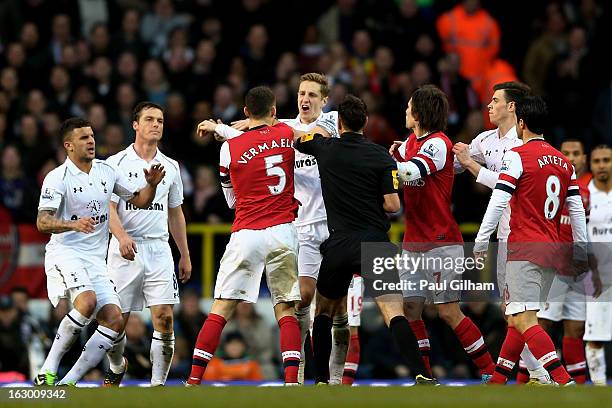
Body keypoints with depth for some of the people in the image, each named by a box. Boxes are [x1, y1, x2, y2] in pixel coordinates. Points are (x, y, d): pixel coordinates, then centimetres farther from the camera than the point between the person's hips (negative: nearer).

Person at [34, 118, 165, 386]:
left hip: (95, 259, 6)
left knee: (114, 319, -9)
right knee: (87, 300, -32)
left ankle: (69, 382, -6)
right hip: (64, 252, -6)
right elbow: (43, 222, -17)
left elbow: (140, 201, 17)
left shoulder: (107, 171, 10)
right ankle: (48, 371, -24)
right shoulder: (57, 178, -8)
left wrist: (151, 185, -4)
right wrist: (73, 224, -35)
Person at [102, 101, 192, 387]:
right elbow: (109, 207, -7)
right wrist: (122, 236, -25)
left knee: (164, 319, -11)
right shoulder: (117, 163, 1)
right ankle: (116, 368, 31)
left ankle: (158, 383, -4)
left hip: (159, 250, 3)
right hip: (125, 250, -2)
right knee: (118, 321, 2)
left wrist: (185, 255, 19)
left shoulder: (170, 167, 14)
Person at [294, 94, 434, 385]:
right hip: (375, 242, -2)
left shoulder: (325, 148, 4)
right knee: (394, 313, -11)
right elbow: (392, 205, -5)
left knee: (324, 312, 21)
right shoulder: (381, 156, -2)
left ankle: (321, 380, 19)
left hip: (338, 246, 2)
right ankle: (420, 376, -26)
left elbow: (295, 139, 24)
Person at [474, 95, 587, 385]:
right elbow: (576, 209, 14)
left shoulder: (517, 156, -7)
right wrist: (581, 254, 17)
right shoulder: (563, 161, 14)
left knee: (524, 321, -14)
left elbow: (498, 201, -14)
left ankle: (564, 380, -27)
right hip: (552, 251, 8)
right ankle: (496, 381, 20)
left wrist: (481, 241, -9)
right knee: (516, 318, 17)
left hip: (525, 250, -8)